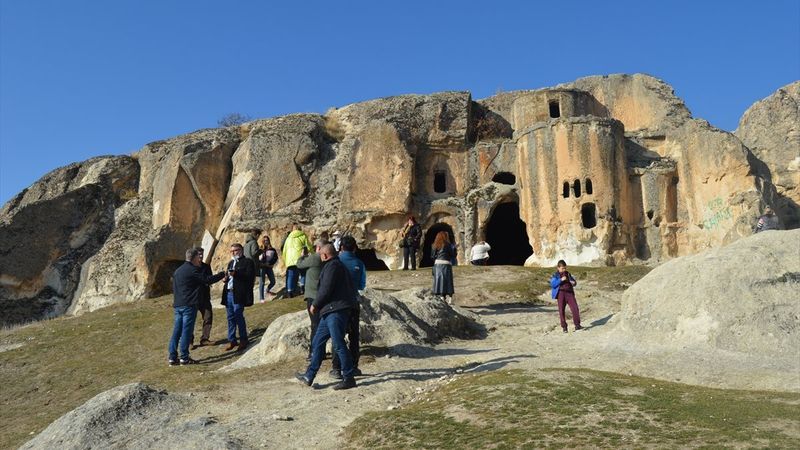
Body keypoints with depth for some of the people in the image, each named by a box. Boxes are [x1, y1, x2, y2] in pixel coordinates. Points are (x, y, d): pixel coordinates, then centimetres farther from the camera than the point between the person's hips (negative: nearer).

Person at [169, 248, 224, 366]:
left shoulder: (178, 270, 16)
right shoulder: (193, 270, -11)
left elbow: (174, 288, 21)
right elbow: (208, 280, -11)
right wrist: (223, 274, 0)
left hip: (177, 305, 8)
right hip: (189, 305, -8)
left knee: (177, 330, 9)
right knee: (186, 331, -4)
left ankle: (172, 357, 9)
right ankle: (184, 358, -1)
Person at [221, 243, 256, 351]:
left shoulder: (247, 262, -1)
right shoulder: (230, 263, 24)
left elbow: (250, 276, -13)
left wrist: (236, 274, -22)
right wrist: (226, 277, 2)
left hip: (239, 294, -7)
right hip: (228, 293, 7)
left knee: (238, 316, -9)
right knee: (230, 317, 10)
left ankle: (243, 340, 2)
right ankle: (232, 340, 17)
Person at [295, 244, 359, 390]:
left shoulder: (332, 266, -11)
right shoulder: (337, 265, 21)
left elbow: (325, 289, -18)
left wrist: (315, 305, -3)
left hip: (335, 311, -11)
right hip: (330, 312, 11)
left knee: (338, 345, -6)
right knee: (317, 343, 13)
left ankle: (348, 378, 0)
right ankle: (309, 376, 19)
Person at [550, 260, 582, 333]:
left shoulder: (568, 274, 15)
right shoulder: (555, 275, 3)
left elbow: (574, 280, 24)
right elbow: (552, 284, -9)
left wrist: (574, 282, 0)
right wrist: (561, 280, -17)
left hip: (569, 293, 3)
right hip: (561, 293, -3)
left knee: (575, 308, -8)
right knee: (561, 310, -1)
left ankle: (577, 325, -3)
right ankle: (564, 327, 6)